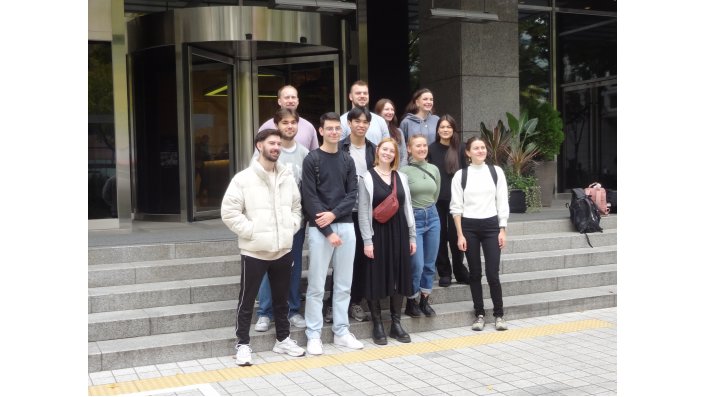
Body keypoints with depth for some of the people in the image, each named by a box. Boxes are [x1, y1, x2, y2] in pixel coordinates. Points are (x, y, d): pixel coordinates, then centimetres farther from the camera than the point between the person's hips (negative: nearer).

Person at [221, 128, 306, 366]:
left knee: (281, 298, 17)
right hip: (254, 250, -5)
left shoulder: (287, 178, 6)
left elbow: (296, 207, 17)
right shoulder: (243, 178, -10)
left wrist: (290, 227, 2)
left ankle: (283, 339, 31)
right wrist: (251, 231, -15)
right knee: (247, 300, 4)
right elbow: (229, 212, -12)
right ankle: (243, 344, 16)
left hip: (283, 249, 5)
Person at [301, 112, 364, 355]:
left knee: (343, 284, 9)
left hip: (346, 226, 5)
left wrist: (334, 214, -11)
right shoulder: (312, 160, -2)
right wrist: (327, 231, -13)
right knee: (316, 286, -2)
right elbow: (310, 198, -8)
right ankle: (313, 335, 6)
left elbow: (353, 194, 6)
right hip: (319, 229, -4)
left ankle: (341, 332, 18)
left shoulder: (347, 160, 12)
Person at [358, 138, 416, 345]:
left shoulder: (401, 177, 10)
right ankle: (377, 325, 12)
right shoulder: (368, 177, -3)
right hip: (377, 233, -4)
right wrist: (367, 240, -12)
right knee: (377, 278, 0)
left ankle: (396, 324, 18)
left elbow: (407, 208, 12)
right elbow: (363, 212, -6)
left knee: (399, 276, 7)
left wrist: (412, 236, 8)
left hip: (399, 232, 4)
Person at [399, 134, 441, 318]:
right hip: (413, 219, -5)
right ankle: (411, 302, 12)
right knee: (417, 265, -6)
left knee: (430, 264, 10)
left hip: (432, 217, 5)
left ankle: (425, 301, 23)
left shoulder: (434, 169, 6)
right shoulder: (404, 171, -10)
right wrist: (417, 210, 5)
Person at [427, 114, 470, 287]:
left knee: (455, 235, 3)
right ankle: (444, 273, 15)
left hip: (456, 198, 0)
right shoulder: (431, 148, 0)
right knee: (440, 235, 6)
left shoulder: (460, 148, 2)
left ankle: (460, 272, 15)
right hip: (437, 199, 0)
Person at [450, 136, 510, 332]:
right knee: (475, 273, 7)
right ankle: (479, 314, 18)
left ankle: (499, 314, 12)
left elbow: (503, 203, 4)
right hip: (469, 227, 0)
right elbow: (456, 207, 0)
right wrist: (460, 235, -5)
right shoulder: (460, 175, 0)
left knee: (493, 273, -4)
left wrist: (502, 230, -1)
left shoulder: (496, 172, 3)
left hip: (491, 225, 0)